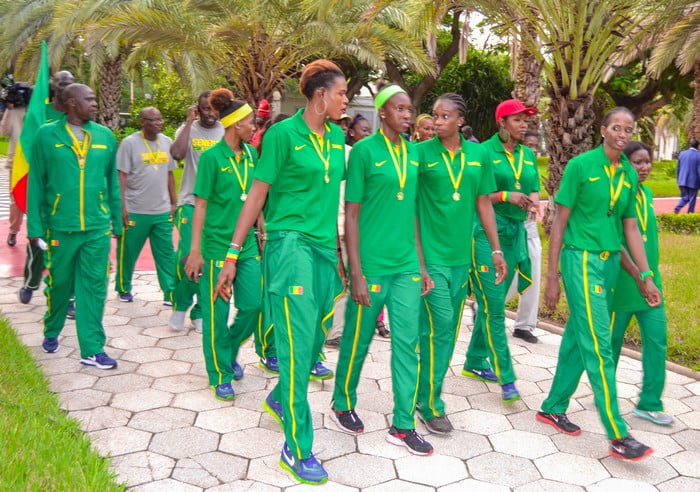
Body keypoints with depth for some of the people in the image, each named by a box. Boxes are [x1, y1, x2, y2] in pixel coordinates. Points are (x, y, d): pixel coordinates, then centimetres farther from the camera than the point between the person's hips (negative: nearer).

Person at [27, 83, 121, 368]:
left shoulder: (105, 136, 4)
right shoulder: (47, 135, -3)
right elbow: (36, 184, -1)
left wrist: (117, 221, 10)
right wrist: (35, 226, -5)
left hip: (97, 228, 2)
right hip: (59, 227, -1)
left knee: (93, 288, 4)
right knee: (58, 284, 13)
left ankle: (92, 349, 12)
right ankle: (51, 332, 39)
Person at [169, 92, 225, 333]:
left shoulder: (227, 132, 5)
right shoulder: (187, 130, 0)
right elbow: (177, 154, -20)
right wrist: (189, 122, -14)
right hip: (191, 203, -2)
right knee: (187, 256, -10)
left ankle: (200, 311, 17)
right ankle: (180, 306, 12)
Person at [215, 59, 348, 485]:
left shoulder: (336, 137, 12)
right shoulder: (284, 134, -7)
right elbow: (257, 195, -7)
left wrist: (341, 249, 19)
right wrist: (232, 255, -9)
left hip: (325, 246, 7)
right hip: (290, 242, -7)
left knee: (315, 337, 13)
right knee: (297, 342, -7)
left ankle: (280, 399, 41)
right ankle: (297, 449, 2)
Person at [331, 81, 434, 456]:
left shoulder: (412, 152, 9)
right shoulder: (364, 150, -7)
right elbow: (351, 215, -8)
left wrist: (421, 265, 12)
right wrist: (356, 274, -12)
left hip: (406, 266, 5)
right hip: (372, 265, -5)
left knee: (407, 343, 5)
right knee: (358, 339, 9)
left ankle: (403, 425, 16)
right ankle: (343, 404, 32)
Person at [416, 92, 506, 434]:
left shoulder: (478, 155, 6)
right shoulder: (421, 153, -4)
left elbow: (483, 204, 11)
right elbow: (410, 205, -4)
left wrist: (496, 250, 9)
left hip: (462, 255, 5)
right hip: (431, 253, -4)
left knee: (449, 329, 11)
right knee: (439, 326, -6)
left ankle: (428, 394, 26)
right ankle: (430, 404, 8)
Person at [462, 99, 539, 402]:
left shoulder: (528, 155, 12)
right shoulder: (484, 152, -6)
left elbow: (534, 191, 13)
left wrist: (531, 202, -9)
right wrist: (506, 196, -18)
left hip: (515, 233, 6)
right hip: (486, 232, -6)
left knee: (492, 302, 13)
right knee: (493, 307, -6)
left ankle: (475, 362, 26)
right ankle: (506, 379, -3)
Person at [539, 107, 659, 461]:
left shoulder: (629, 174, 9)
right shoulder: (581, 165, -8)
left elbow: (631, 227, 14)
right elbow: (560, 221, -6)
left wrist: (646, 276, 10)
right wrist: (552, 276, -8)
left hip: (610, 261, 6)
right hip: (581, 259, -6)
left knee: (578, 338, 13)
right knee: (598, 345, -6)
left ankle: (553, 408, 28)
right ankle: (618, 436, -2)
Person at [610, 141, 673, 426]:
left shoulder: (647, 194, 9)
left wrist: (651, 275, 15)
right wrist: (638, 276, -21)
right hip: (623, 281, -7)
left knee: (657, 340, 4)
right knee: (611, 340, 7)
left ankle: (649, 404, 15)